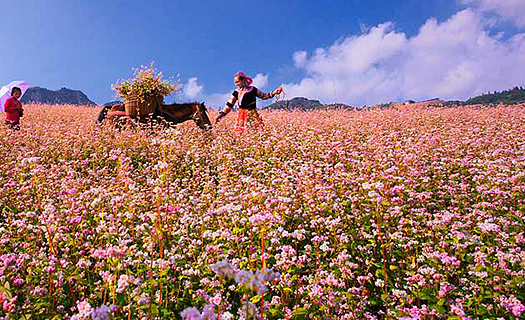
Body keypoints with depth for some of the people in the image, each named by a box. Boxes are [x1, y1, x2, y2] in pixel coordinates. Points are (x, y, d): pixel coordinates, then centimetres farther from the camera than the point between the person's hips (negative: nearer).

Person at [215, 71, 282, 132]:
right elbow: (229, 105, 5)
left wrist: (274, 92, 8)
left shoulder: (252, 89, 5)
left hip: (253, 115, 0)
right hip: (242, 117, 0)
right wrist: (222, 114, -3)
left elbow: (264, 96, 17)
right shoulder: (236, 92, 5)